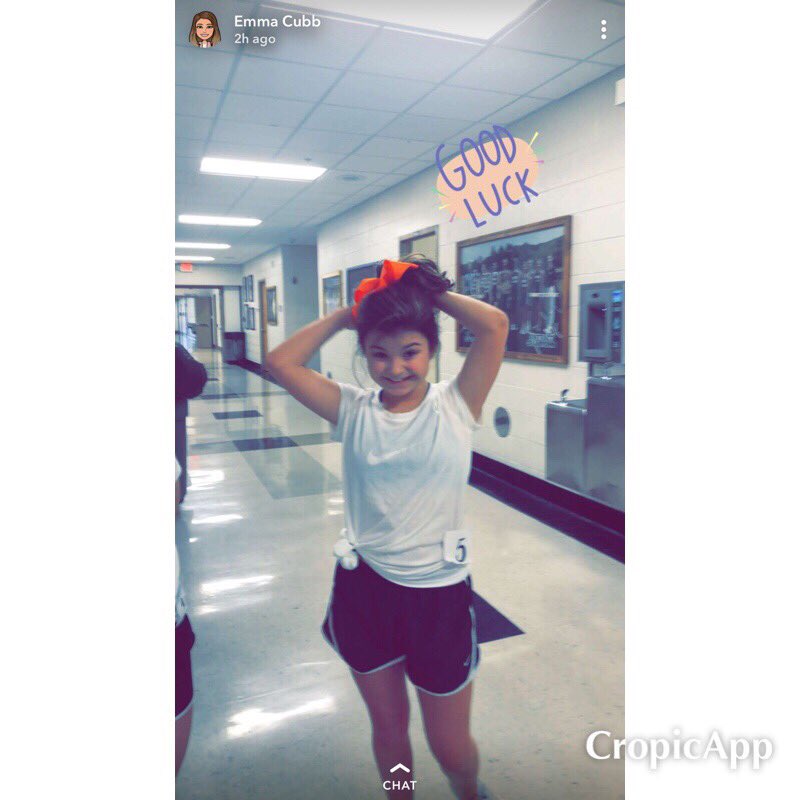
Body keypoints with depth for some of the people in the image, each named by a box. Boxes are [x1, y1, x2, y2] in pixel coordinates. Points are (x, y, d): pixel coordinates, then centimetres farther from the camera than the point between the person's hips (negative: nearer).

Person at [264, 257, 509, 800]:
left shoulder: (455, 405, -9)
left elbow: (494, 324, -19)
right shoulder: (353, 410, -4)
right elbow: (281, 362, -10)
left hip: (440, 592, -1)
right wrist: (349, 313, -6)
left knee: (450, 746, 17)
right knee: (388, 729, 24)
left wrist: (430, 291, -8)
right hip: (364, 587, 2)